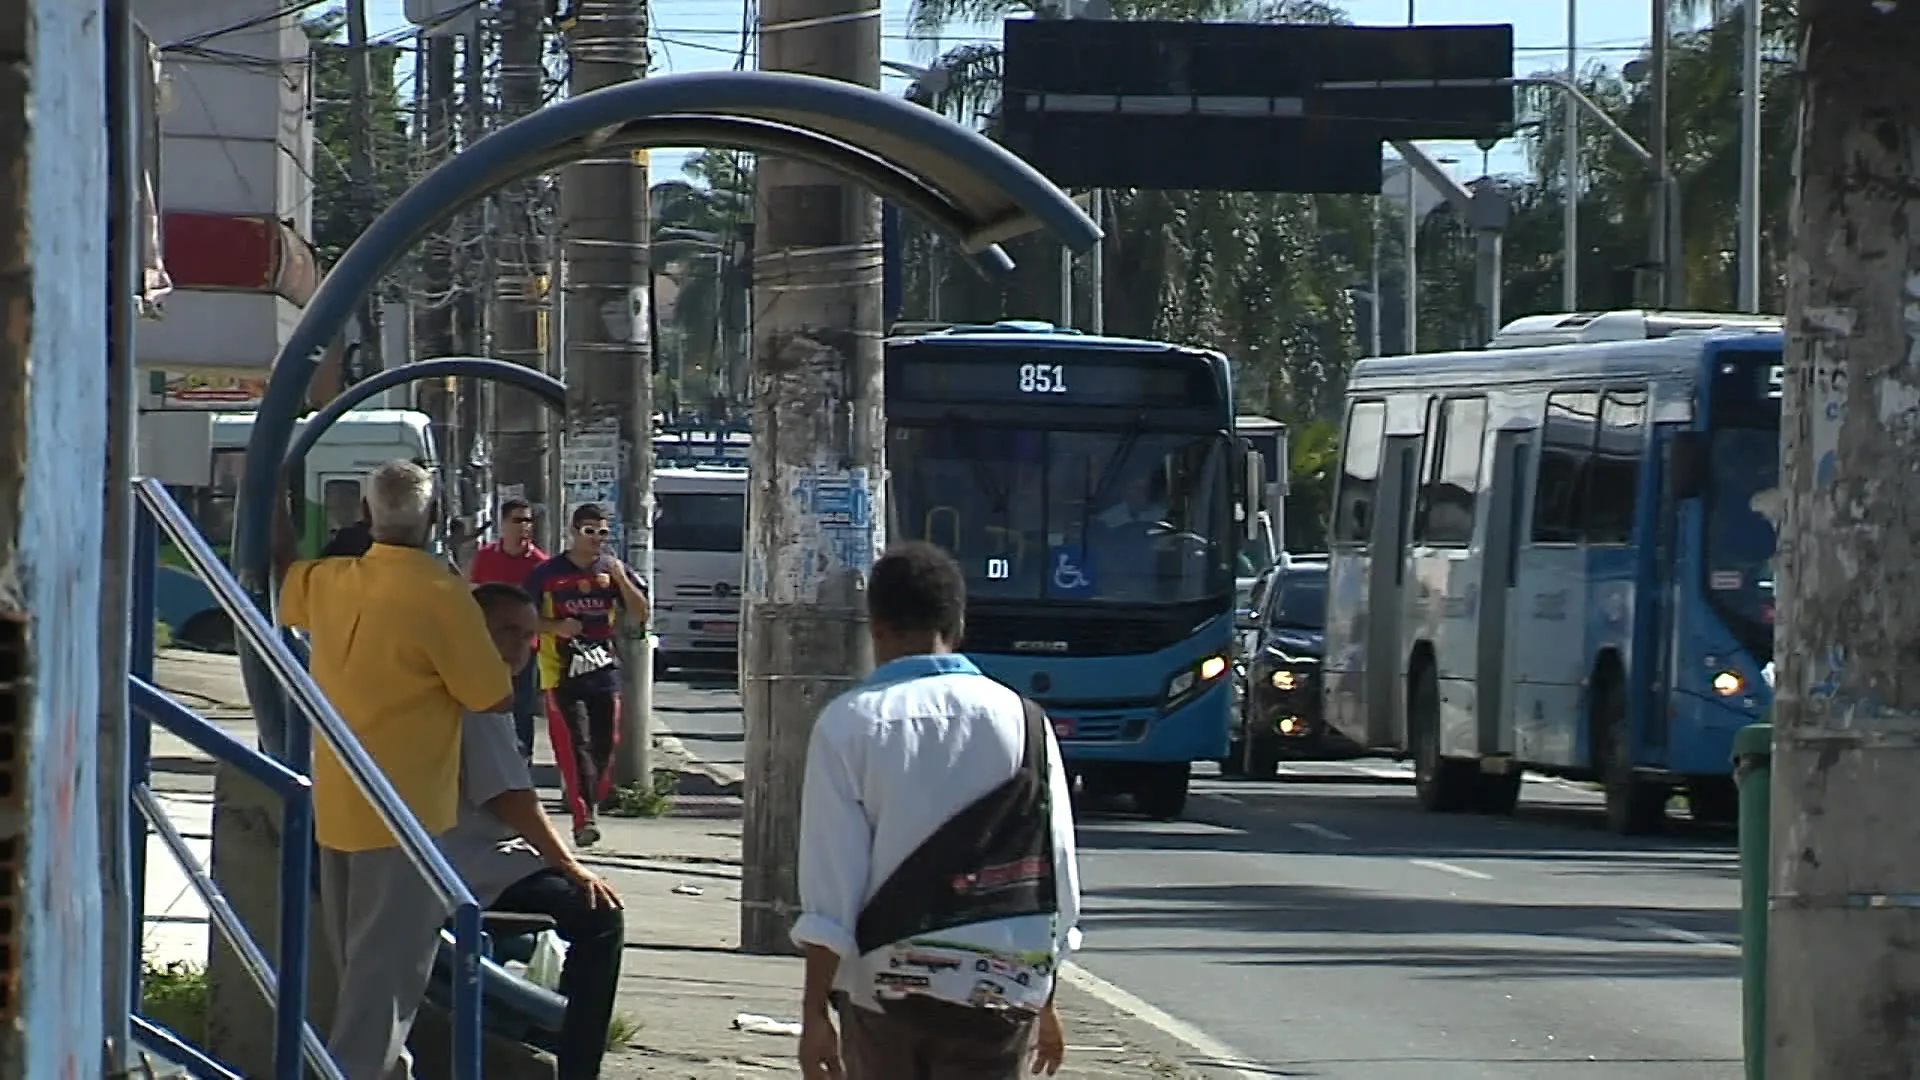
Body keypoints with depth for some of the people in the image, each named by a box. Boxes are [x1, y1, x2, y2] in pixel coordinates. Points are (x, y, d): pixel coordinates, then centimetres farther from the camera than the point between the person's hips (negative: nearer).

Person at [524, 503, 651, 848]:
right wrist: (555, 627, -14)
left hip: (605, 673, 4)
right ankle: (584, 818, -19)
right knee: (576, 745, -13)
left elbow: (641, 613, 4)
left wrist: (621, 580, -10)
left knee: (604, 745, 5)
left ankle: (592, 804, 22)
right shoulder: (547, 573, 0)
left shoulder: (613, 570, 8)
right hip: (563, 674, -4)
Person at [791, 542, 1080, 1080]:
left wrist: (815, 1010, -4)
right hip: (999, 989, 0)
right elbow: (1055, 872, 5)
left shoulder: (848, 725, -5)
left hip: (882, 984, 0)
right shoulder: (1022, 723, 1)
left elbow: (830, 881, -9)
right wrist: (1044, 1003, 16)